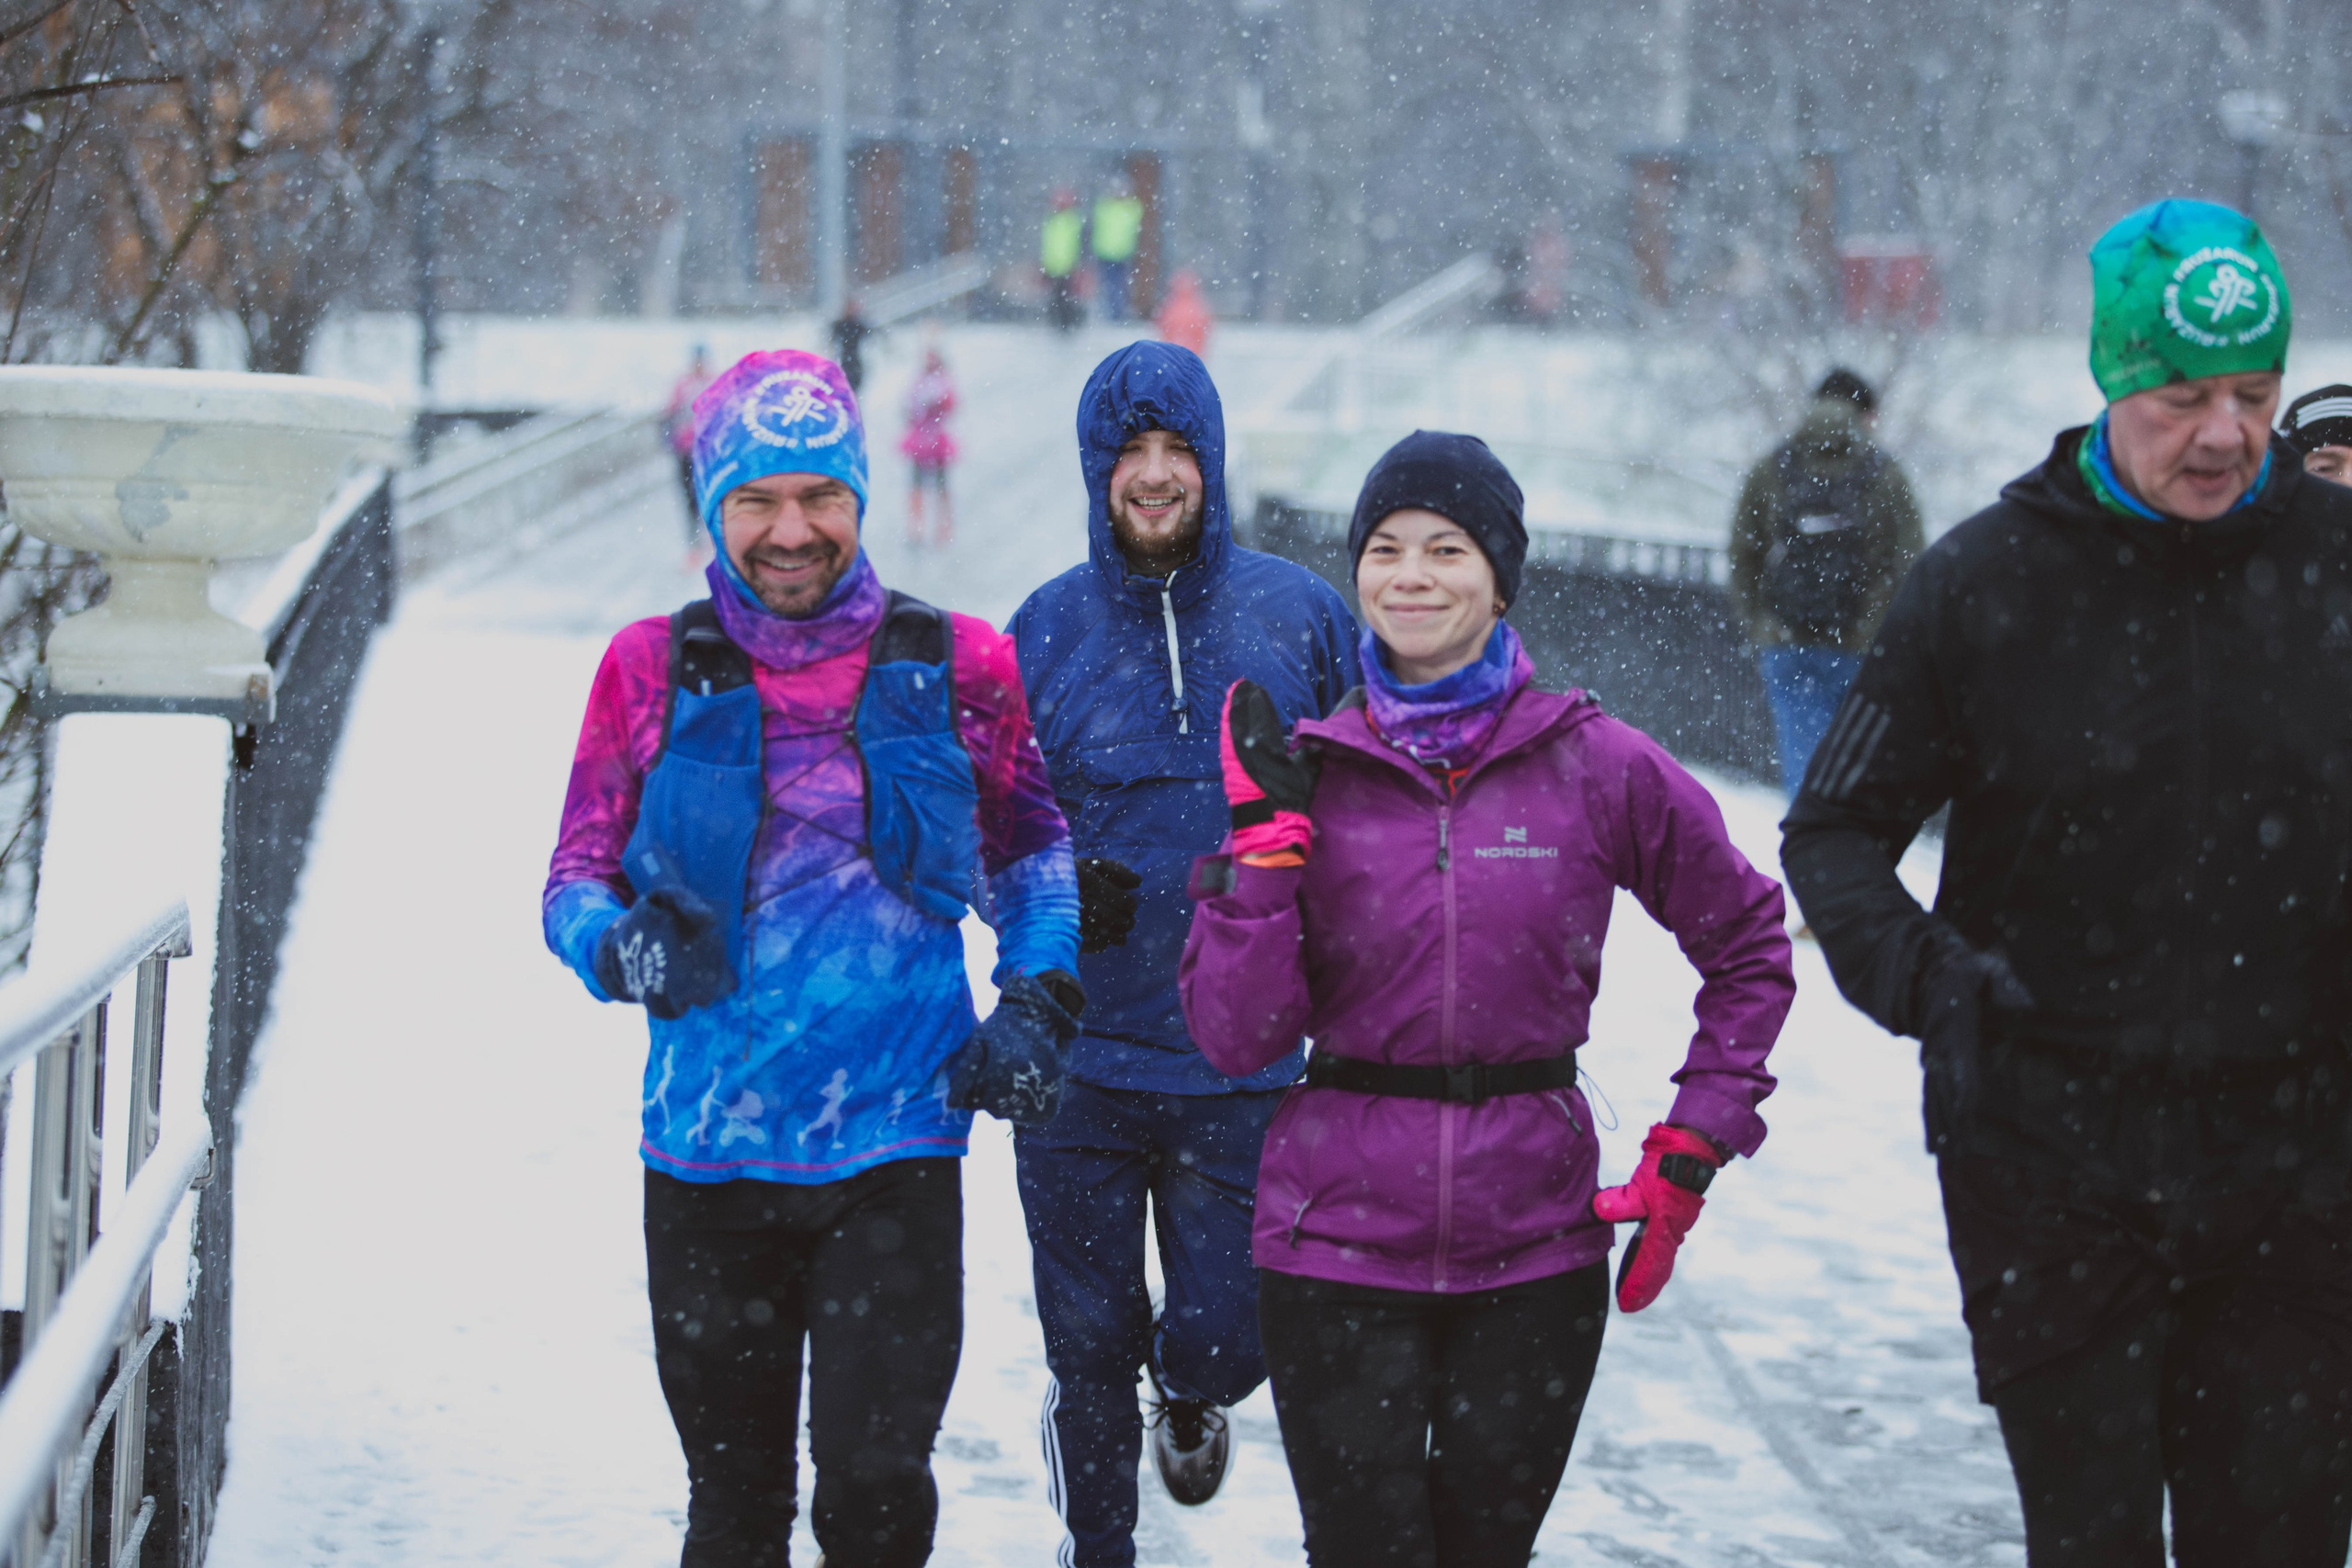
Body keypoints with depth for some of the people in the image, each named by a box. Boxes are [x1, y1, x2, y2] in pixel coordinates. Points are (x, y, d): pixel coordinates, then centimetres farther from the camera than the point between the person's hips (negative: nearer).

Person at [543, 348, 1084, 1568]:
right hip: (707, 1155, 1)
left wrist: (1037, 1002, 1)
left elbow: (1034, 852, 17)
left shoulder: (954, 665, 3)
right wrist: (623, 947, -18)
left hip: (895, 1146, -1)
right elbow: (576, 882, 5)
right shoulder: (653, 670, 2)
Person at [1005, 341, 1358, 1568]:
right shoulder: (1043, 628, 0)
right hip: (1080, 1059, 0)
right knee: (1091, 1350, 8)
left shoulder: (1299, 614, 0)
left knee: (1226, 1336, 3)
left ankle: (1190, 1399, 41)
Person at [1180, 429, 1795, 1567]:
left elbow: (1749, 950, 10)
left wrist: (1688, 1154, 3)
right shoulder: (1310, 772, 0)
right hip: (1337, 1244, 0)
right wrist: (1265, 837, -12)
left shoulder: (1598, 767, -3)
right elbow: (1236, 1037, -5)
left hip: (1535, 1248, 0)